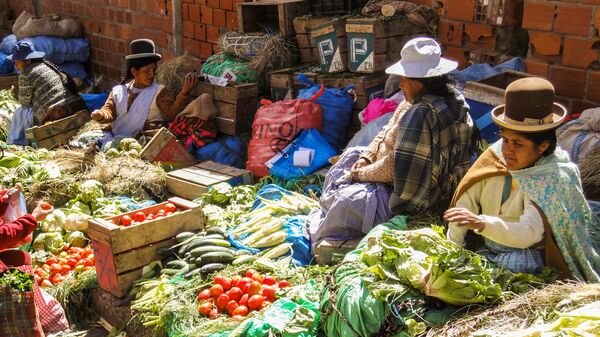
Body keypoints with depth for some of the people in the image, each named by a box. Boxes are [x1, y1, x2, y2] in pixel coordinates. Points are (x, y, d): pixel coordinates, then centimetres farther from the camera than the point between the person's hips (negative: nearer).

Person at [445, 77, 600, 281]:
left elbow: (528, 234, -32)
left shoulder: (552, 179, -19)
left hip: (526, 255, -5)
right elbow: (466, 199, -4)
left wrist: (482, 223, -46)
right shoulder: (495, 156, -4)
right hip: (486, 249, 5)